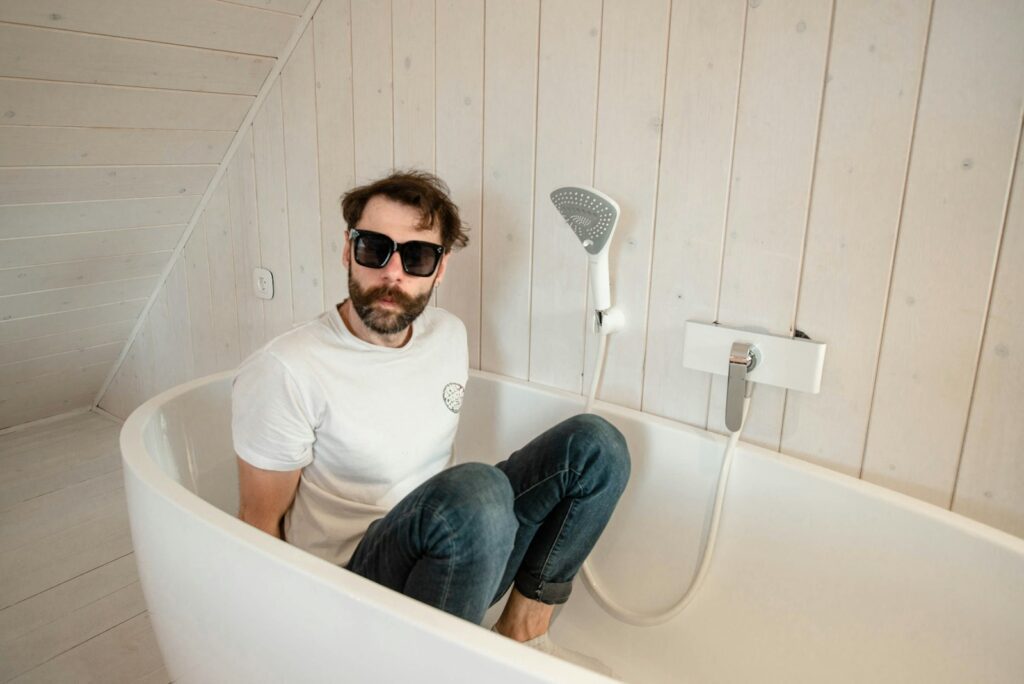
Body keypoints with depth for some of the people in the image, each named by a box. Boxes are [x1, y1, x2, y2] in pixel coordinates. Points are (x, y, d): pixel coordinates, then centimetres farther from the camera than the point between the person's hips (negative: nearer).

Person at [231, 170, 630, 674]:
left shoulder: (449, 335, 2)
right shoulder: (281, 373, -19)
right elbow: (261, 522, -9)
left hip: (442, 559, 7)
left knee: (595, 444, -5)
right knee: (477, 490, -37)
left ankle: (521, 633, 0)